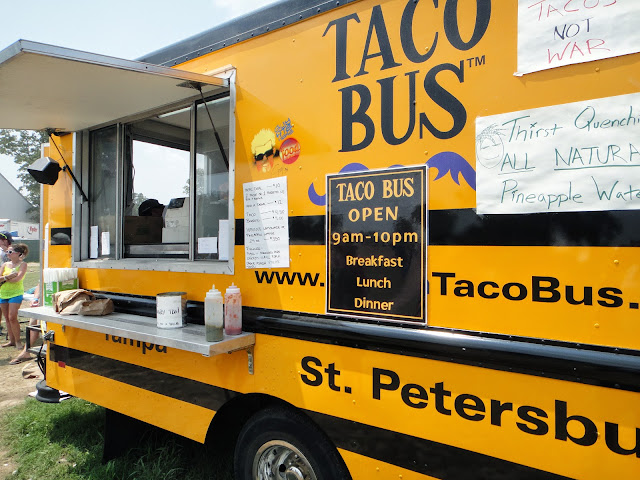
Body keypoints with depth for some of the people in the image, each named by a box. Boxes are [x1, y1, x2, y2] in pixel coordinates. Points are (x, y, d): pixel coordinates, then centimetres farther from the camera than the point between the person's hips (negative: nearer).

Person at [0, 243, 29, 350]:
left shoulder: (22, 264, -4)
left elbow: (17, 279, -16)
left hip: (15, 294, -6)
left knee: (12, 318, -11)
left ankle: (18, 341, -1)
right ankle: (12, 340, 16)